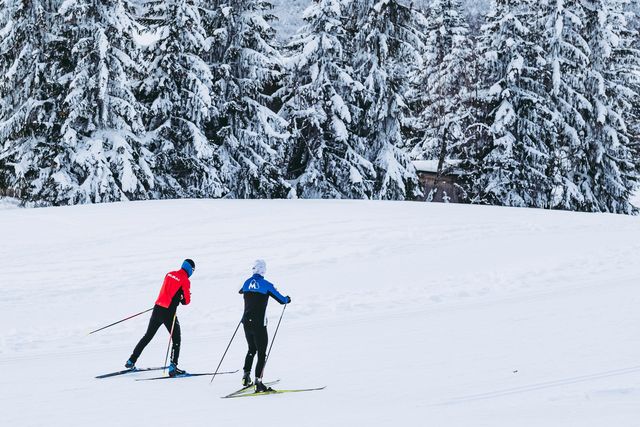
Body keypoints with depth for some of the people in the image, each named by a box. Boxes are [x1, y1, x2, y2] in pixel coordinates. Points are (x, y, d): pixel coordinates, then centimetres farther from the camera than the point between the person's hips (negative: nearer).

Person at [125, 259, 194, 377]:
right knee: (176, 340, 5)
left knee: (147, 336, 18)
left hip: (157, 309, 6)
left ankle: (131, 361, 21)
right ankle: (173, 367, -6)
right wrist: (183, 299, 14)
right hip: (169, 313, -6)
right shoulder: (185, 281, -8)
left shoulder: (169, 274, 12)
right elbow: (186, 301, -7)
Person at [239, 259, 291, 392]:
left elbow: (241, 291, 31)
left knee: (252, 349, 24)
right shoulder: (266, 285, -9)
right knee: (261, 353, 0)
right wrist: (288, 299, 20)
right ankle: (258, 382, -9)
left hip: (246, 322, 5)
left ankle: (246, 375, 18)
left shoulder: (247, 283, 6)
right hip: (259, 324, -5)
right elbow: (282, 300, -4)